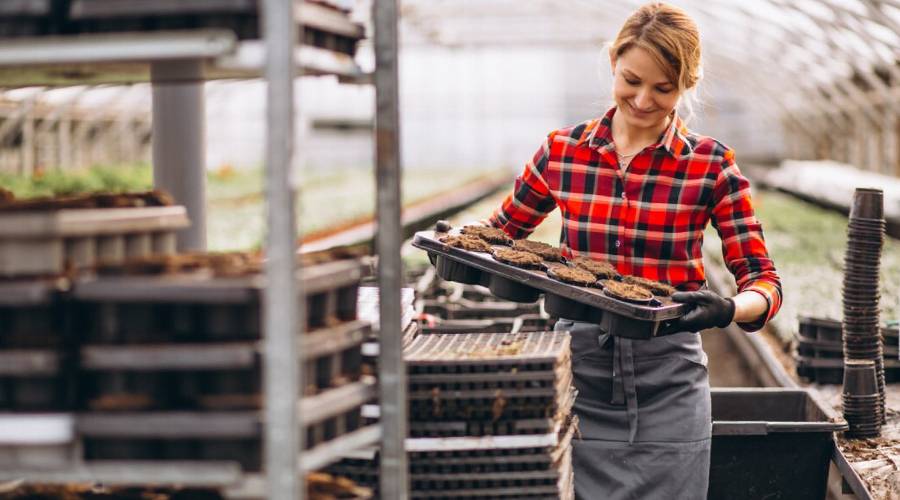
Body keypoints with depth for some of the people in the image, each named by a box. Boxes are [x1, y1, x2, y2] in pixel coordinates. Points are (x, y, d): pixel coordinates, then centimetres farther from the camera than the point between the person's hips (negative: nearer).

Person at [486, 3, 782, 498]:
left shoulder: (711, 165, -4)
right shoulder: (562, 151, 2)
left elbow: (762, 278, -4)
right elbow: (500, 231, 15)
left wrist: (729, 309, -27)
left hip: (668, 387, -1)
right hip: (577, 373, 1)